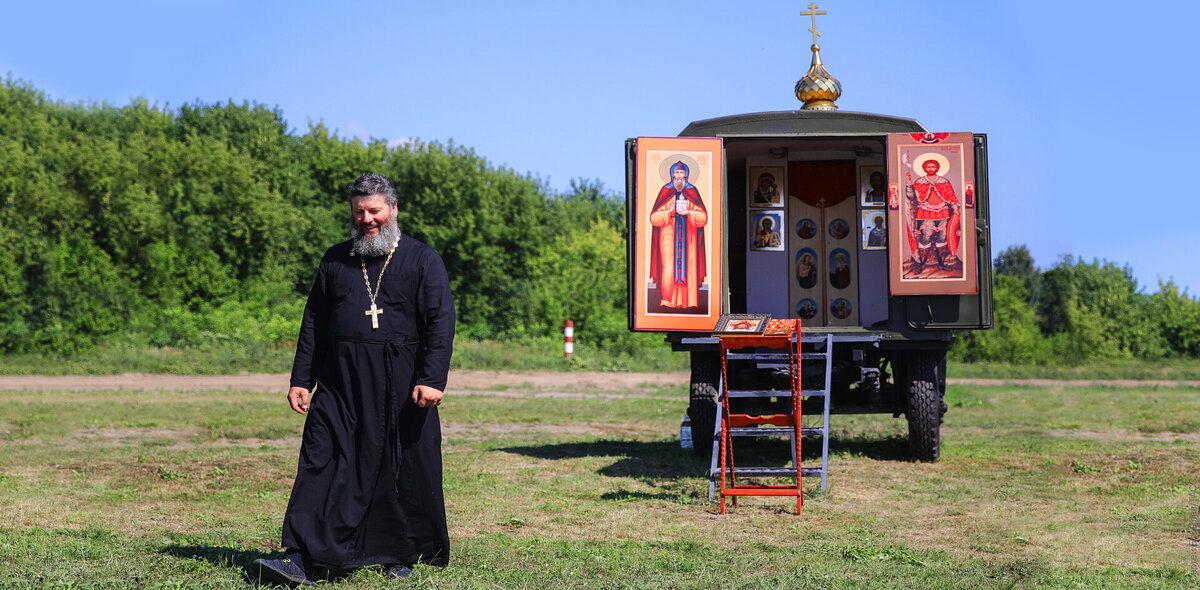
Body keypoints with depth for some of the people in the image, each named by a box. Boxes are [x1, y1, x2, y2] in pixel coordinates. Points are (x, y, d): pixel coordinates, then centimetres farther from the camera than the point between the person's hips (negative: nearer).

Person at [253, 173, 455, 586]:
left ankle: (403, 554, 21)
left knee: (405, 471, 4)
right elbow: (314, 323, 17)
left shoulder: (422, 260, 3)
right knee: (323, 463, -6)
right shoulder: (335, 260, 14)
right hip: (340, 382, 2)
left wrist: (432, 379, -15)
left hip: (400, 384, -2)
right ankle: (303, 559, -9)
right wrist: (301, 379, 9)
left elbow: (440, 321, -4)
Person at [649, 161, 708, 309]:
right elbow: (654, 217, -1)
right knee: (669, 268, -12)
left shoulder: (692, 192, 8)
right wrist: (670, 212, -16)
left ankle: (687, 301, 0)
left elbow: (703, 217, 0)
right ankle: (666, 301, -9)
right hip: (669, 235, -2)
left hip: (687, 236, 2)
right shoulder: (665, 191, 4)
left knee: (687, 266, -3)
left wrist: (688, 213, -15)